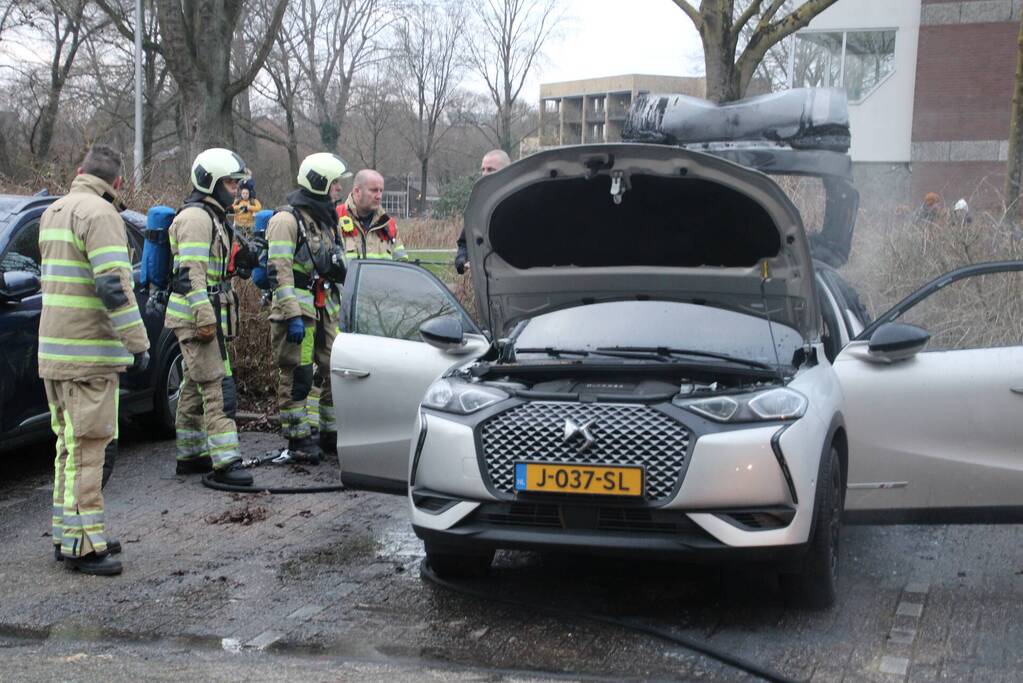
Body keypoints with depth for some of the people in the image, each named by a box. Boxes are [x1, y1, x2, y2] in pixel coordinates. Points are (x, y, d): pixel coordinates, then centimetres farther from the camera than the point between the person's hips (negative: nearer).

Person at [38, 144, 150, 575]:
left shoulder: (53, 212, 16)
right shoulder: (99, 214, -14)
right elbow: (113, 286, -21)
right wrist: (138, 343, -17)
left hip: (54, 349, 9)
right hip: (88, 352, -9)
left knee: (71, 444, 15)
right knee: (86, 447, -6)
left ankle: (68, 532, 22)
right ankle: (82, 544, -4)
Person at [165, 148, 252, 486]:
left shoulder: (211, 217, 21)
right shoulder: (196, 217, -13)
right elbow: (190, 272, -22)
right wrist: (205, 317, -26)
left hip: (206, 316, 11)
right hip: (197, 317, -11)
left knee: (195, 387, 15)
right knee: (217, 387, -13)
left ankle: (190, 455, 23)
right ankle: (225, 461, -15)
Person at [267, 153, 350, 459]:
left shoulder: (326, 221, 19)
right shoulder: (287, 220, -10)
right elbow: (280, 272, -17)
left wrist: (338, 312, 23)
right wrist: (293, 316, -23)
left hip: (325, 310, 9)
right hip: (298, 310, -9)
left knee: (335, 371, 11)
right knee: (298, 377, -5)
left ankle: (331, 433, 21)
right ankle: (298, 438, 3)